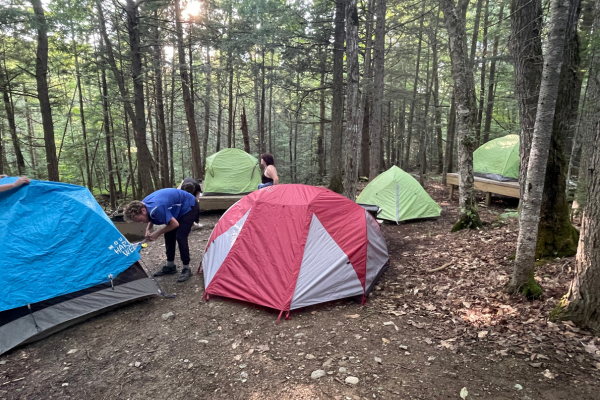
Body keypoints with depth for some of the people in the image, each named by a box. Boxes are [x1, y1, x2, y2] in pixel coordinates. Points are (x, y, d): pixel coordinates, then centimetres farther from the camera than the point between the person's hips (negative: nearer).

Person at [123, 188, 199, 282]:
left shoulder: (157, 208, -38)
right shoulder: (143, 204, -10)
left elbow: (174, 224, -28)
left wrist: (158, 233, -17)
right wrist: (148, 229, -6)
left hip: (189, 206, -9)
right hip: (178, 207, 9)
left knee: (180, 237, -15)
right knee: (168, 235, 8)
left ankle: (186, 269, -2)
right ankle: (170, 266, 21)